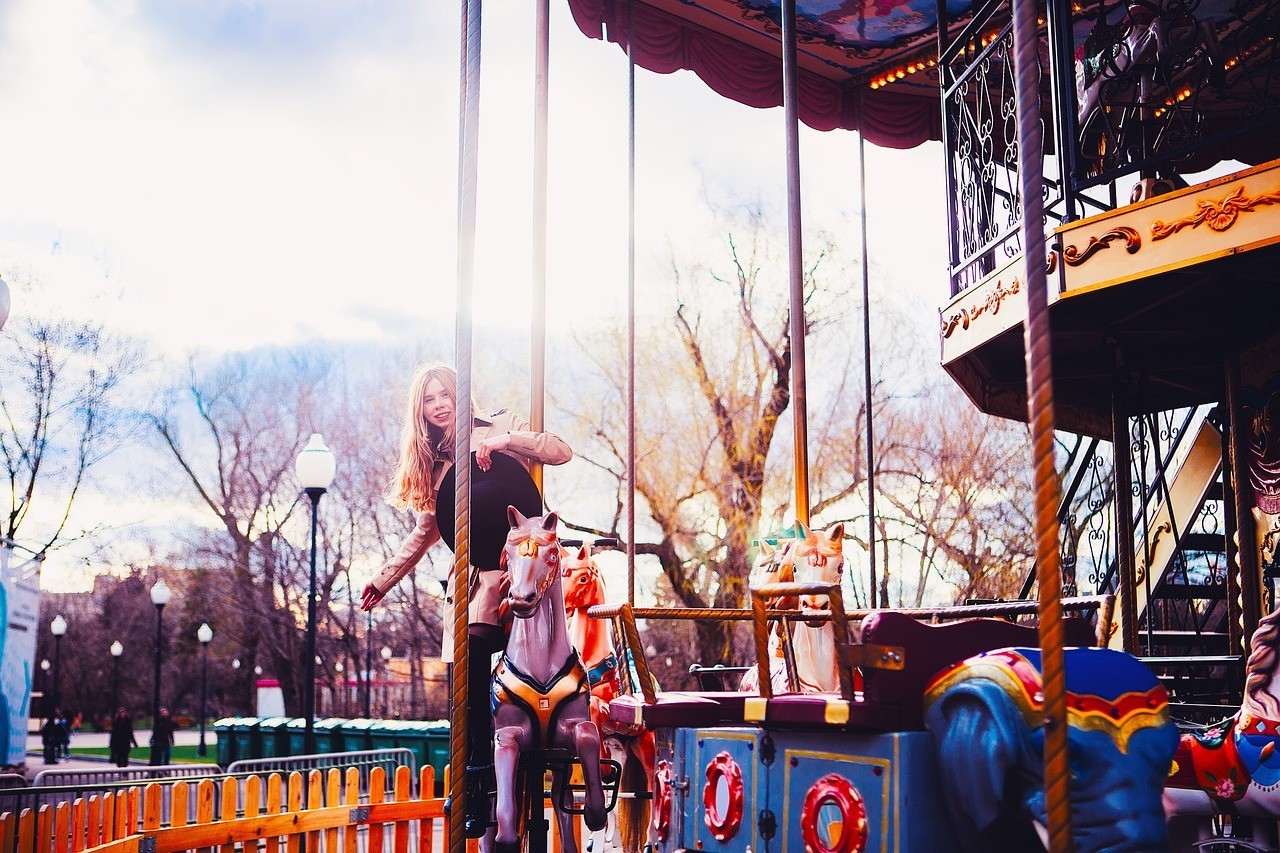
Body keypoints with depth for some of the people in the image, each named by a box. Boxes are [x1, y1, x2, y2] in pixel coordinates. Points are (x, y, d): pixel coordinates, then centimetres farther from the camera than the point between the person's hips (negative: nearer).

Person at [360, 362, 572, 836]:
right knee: (466, 676, -5)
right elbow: (425, 532, 25)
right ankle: (472, 786, 3)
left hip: (513, 569, -5)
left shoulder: (498, 427, 7)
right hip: (468, 575, 5)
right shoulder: (430, 460, 21)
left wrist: (506, 441, -15)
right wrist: (384, 579, 23)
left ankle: (476, 782, -12)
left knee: (472, 653, -20)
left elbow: (560, 452, -4)